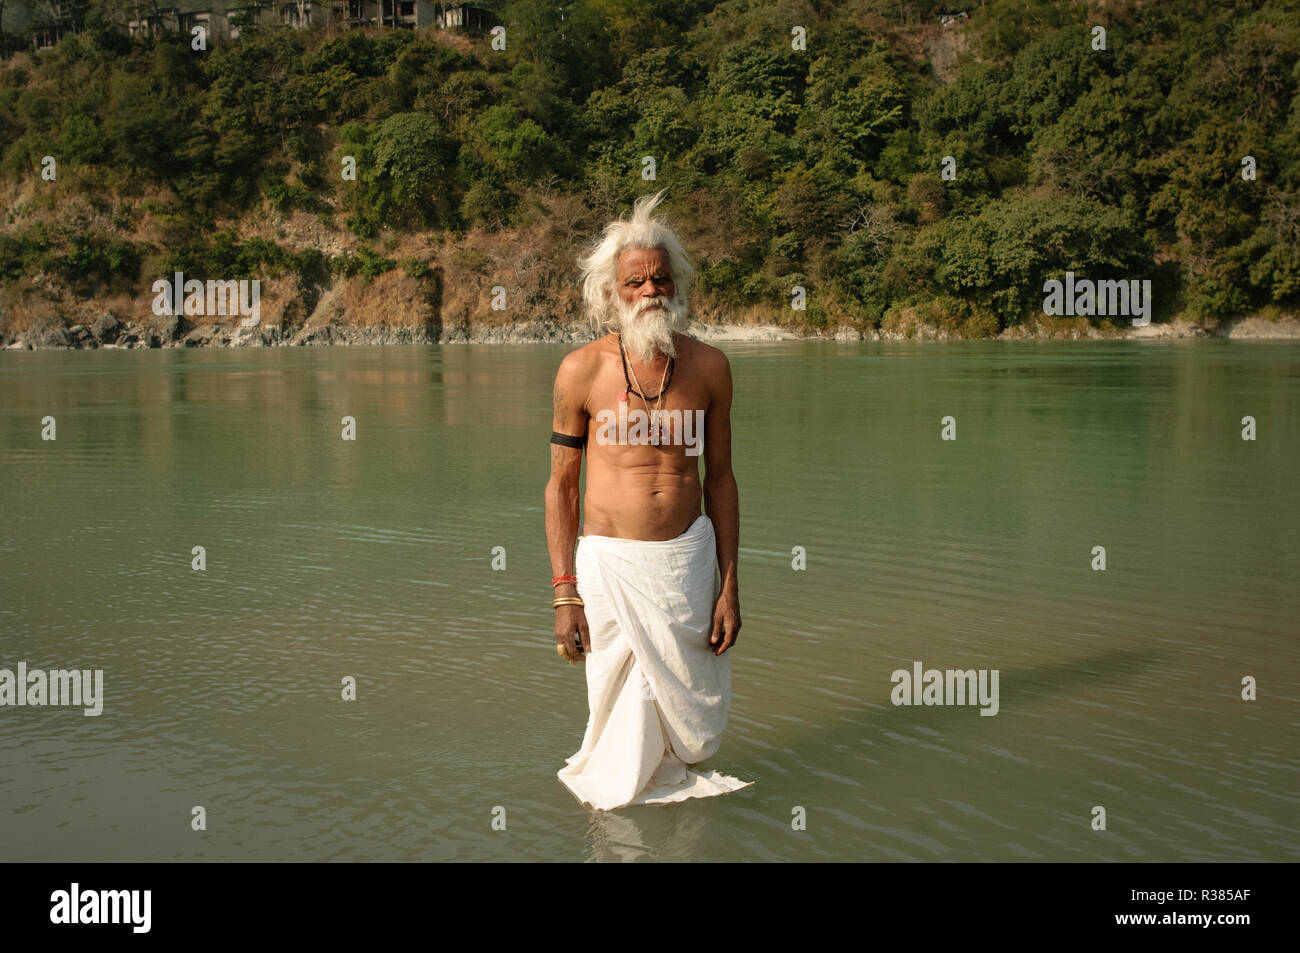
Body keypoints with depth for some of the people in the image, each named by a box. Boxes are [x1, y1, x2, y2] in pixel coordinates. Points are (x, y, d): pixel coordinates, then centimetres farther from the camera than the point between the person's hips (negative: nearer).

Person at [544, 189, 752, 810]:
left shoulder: (708, 367, 2)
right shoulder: (581, 371, -5)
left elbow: (720, 479, 8)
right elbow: (560, 485, 0)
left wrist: (729, 585, 4)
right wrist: (564, 595, -5)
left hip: (690, 557, 2)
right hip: (610, 564, -2)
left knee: (692, 724, 11)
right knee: (623, 721, 5)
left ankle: (671, 782, 41)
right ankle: (612, 785, 35)